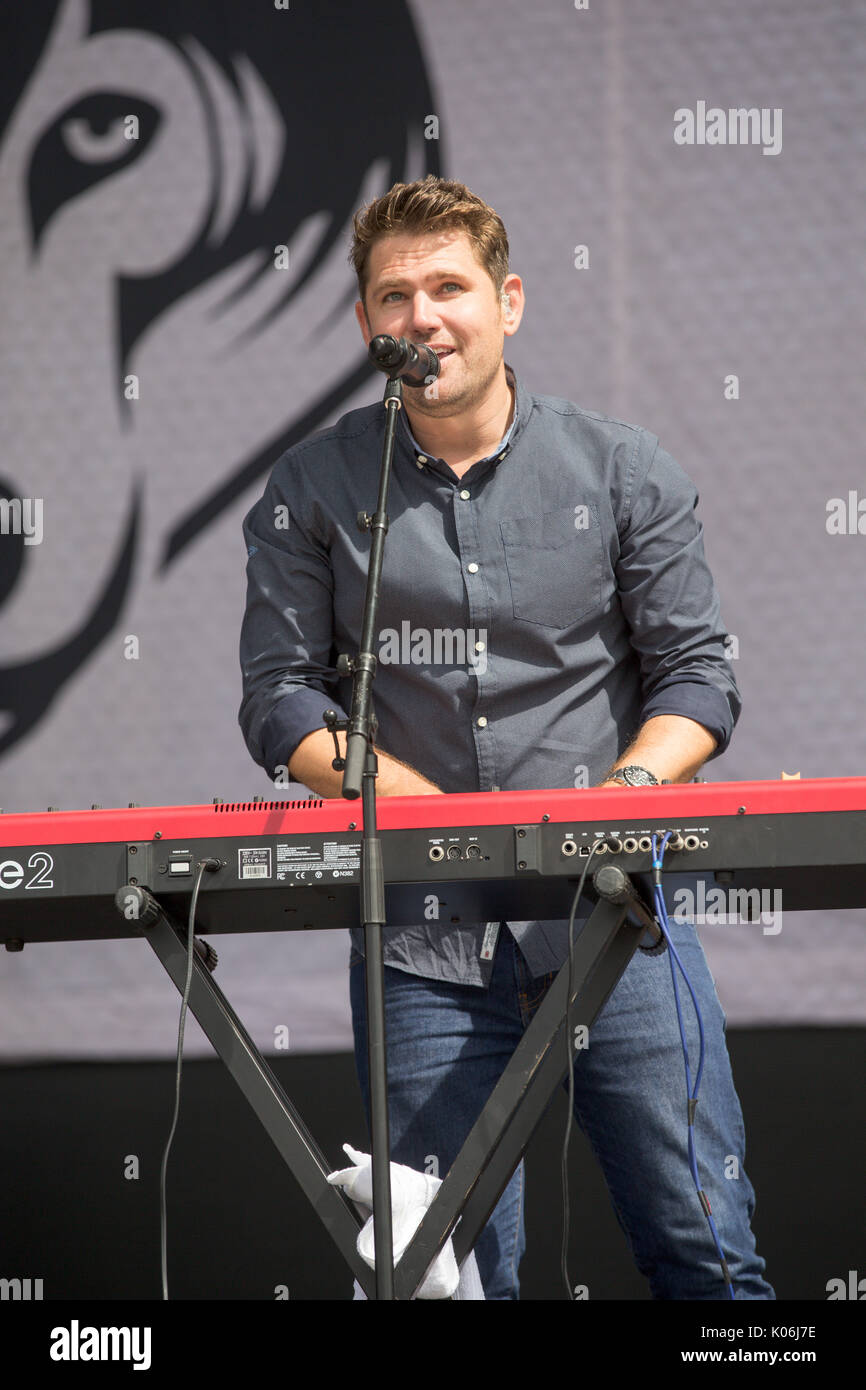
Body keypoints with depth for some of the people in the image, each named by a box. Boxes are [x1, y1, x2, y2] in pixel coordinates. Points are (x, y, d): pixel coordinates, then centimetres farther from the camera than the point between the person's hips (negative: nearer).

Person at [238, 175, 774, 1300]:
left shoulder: (624, 471, 6)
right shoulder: (313, 491, 5)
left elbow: (695, 674, 6)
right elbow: (281, 700, 3)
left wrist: (629, 787, -15)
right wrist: (428, 806, -12)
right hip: (424, 939, 0)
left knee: (704, 1250, -2)